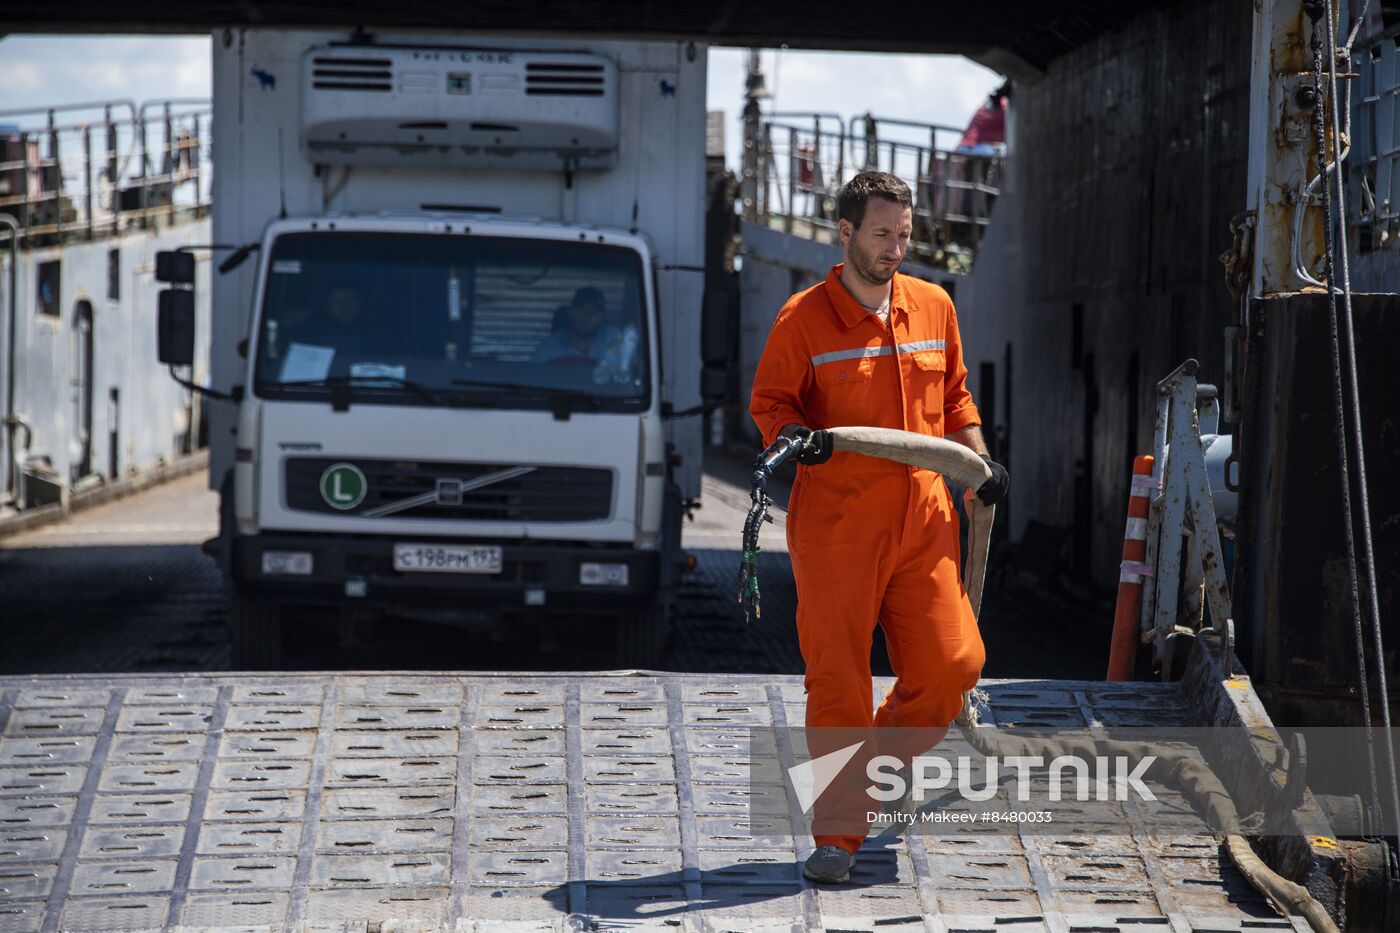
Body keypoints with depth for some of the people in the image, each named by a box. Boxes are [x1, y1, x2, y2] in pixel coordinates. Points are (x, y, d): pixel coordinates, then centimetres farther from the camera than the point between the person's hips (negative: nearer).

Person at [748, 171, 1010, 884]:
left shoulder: (934, 308, 11)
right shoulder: (803, 318, -3)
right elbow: (769, 401, 1)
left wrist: (980, 461, 12)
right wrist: (796, 436, -19)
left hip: (924, 520, 4)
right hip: (835, 526, -4)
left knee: (952, 662, -3)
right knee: (837, 681, -3)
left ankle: (880, 756, 25)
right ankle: (838, 836, 6)